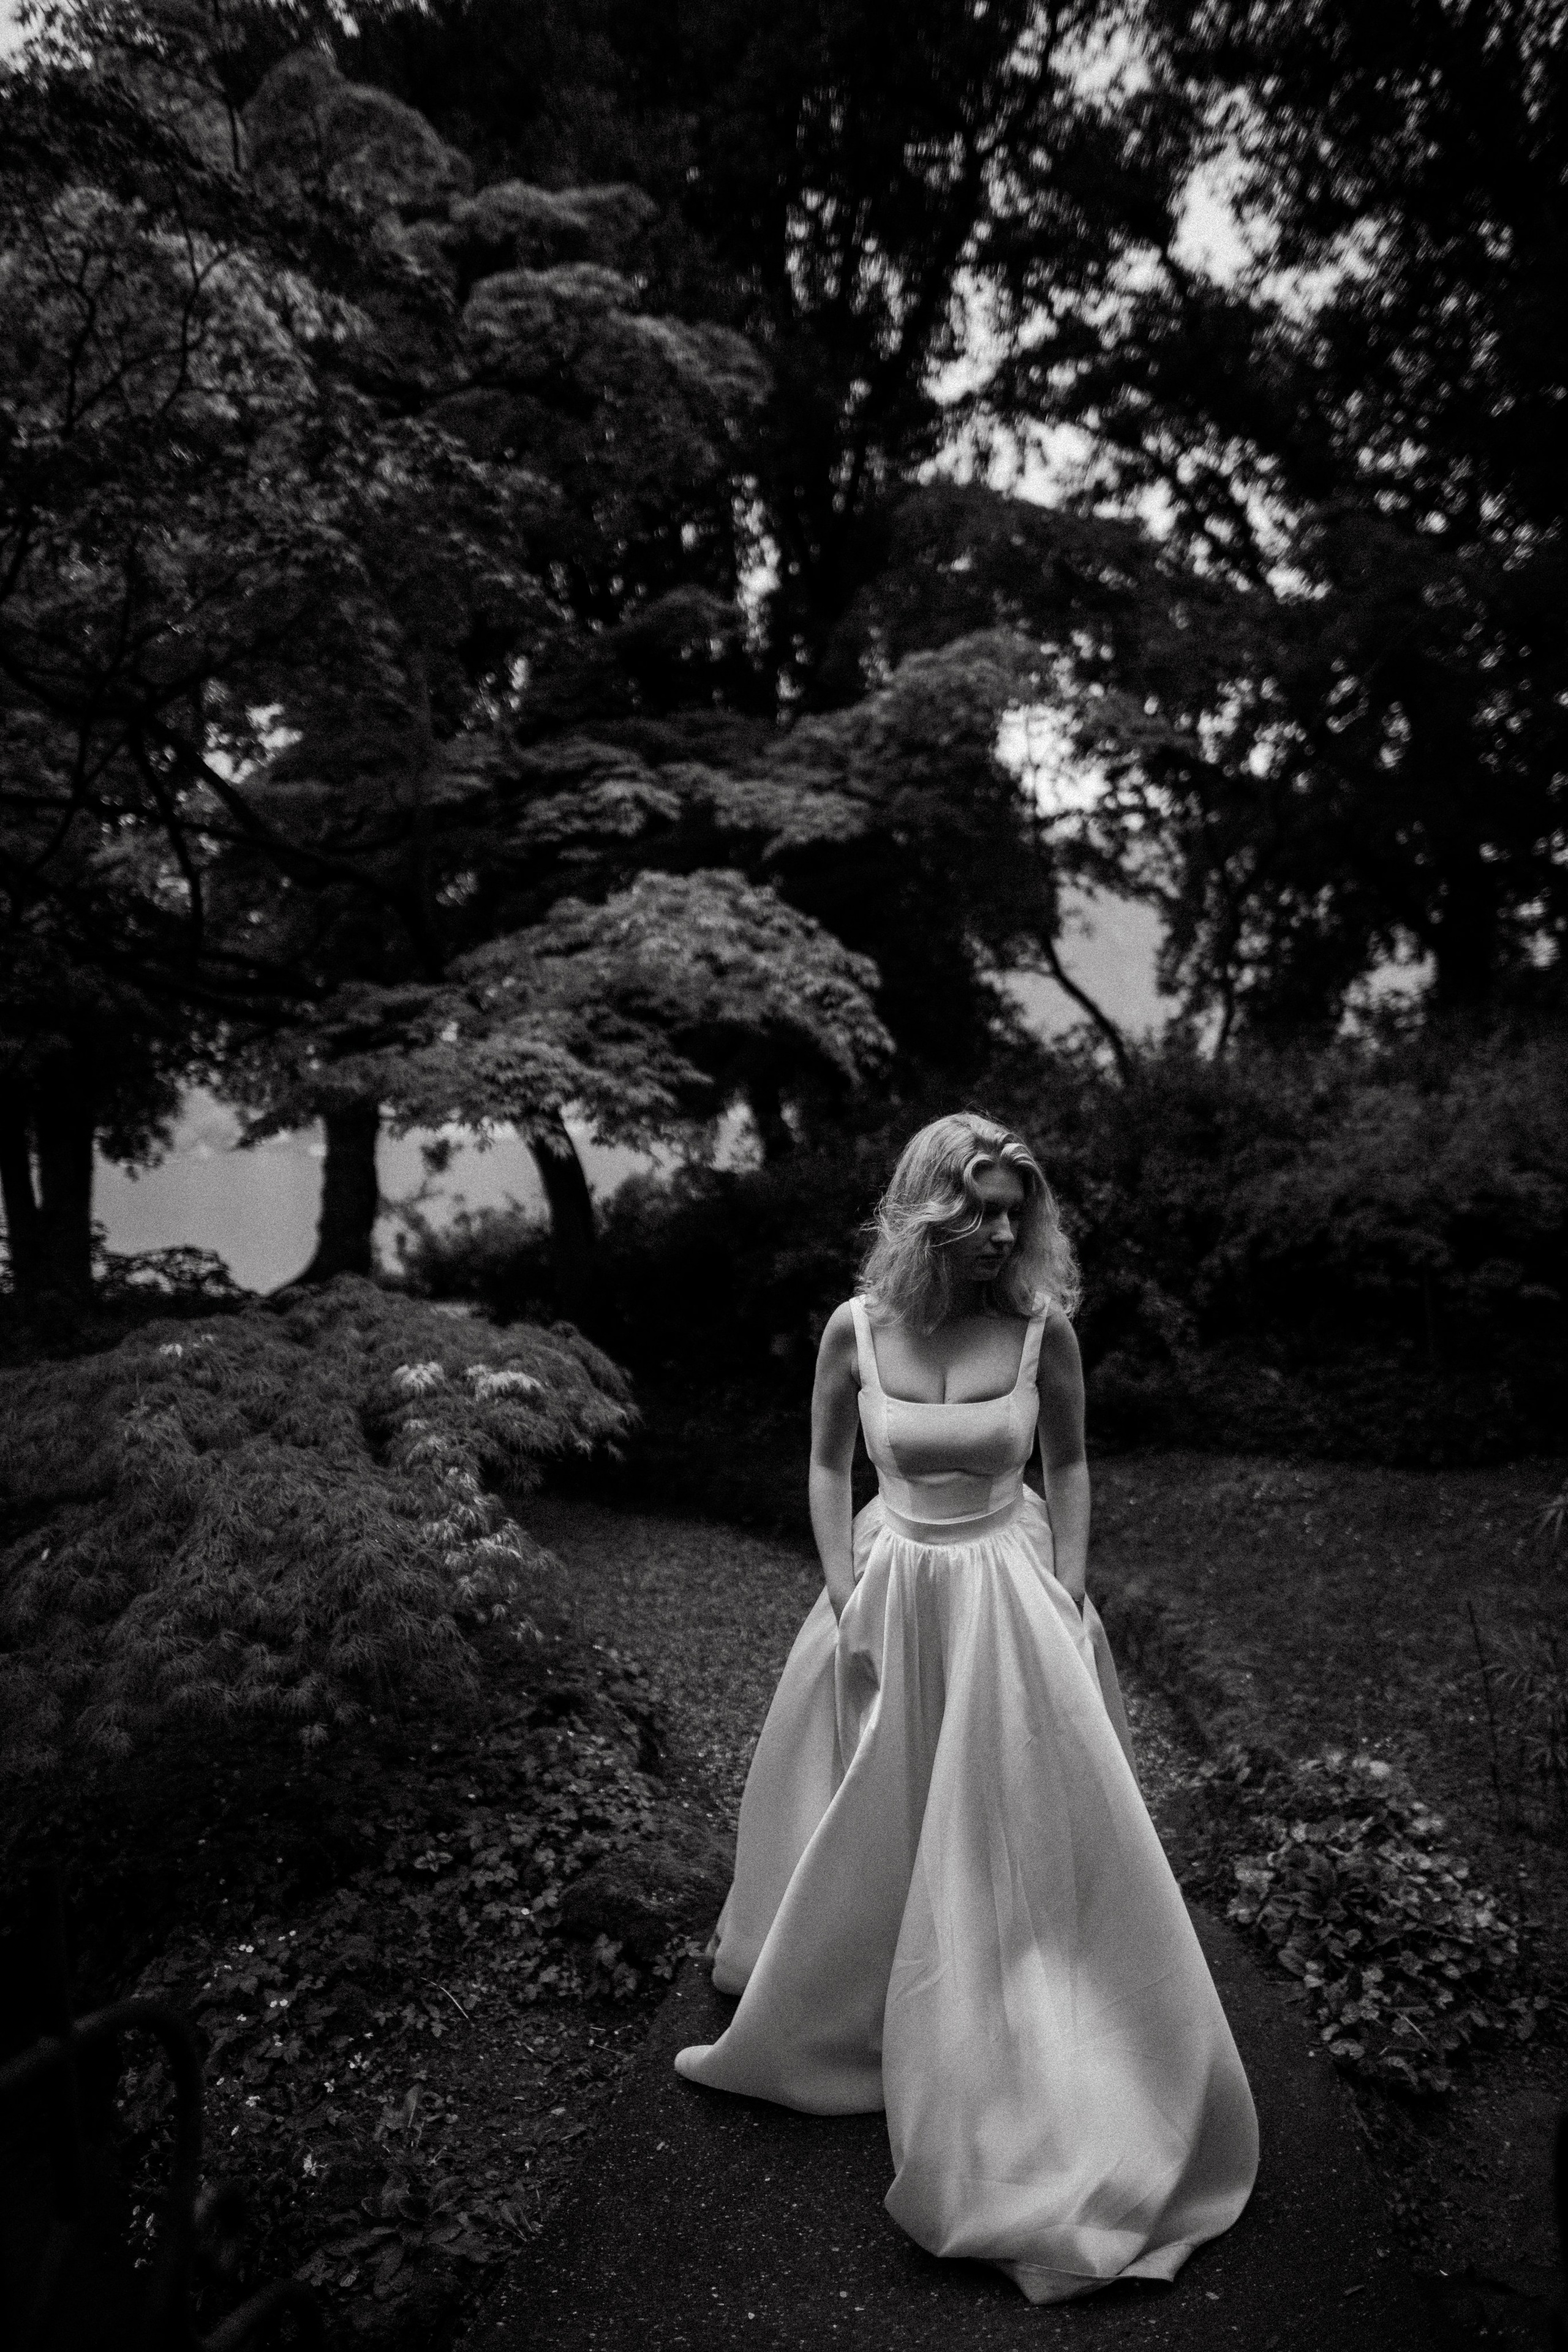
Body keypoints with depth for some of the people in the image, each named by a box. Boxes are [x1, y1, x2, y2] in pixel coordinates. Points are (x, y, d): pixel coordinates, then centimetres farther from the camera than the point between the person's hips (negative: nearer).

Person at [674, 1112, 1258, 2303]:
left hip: (1011, 1597, -1)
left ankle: (1052, 2089, 33)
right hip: (892, 1591, 1)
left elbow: (1070, 1465, 0)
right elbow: (828, 1469, 0)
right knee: (871, 1839, 18)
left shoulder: (1043, 1328, -14)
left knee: (1028, 1838, 9)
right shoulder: (856, 1329, -12)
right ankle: (834, 2019, 47)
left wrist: (1067, 1604, -4)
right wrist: (848, 1612, -4)